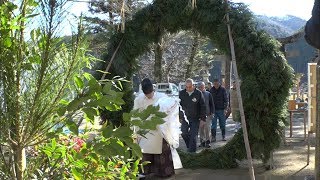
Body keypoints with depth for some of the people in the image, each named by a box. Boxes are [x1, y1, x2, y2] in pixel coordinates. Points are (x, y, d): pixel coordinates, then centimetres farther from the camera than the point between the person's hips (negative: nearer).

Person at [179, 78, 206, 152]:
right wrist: (178, 116, 7)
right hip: (185, 118, 3)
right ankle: (189, 145, 25)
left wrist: (203, 118, -4)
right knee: (183, 133, -1)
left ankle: (192, 150, 6)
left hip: (195, 118, -3)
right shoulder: (181, 93, 3)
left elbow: (203, 106, 0)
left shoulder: (198, 93, -5)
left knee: (193, 135, -3)